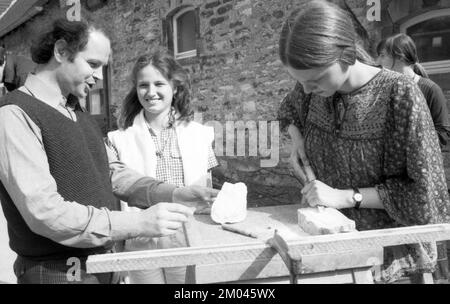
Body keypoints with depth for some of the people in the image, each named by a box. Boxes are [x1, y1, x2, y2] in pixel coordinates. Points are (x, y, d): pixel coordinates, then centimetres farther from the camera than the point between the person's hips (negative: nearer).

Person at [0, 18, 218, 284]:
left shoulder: (79, 115, 11)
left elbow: (115, 174, 6)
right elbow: (44, 212, -24)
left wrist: (174, 194, -9)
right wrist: (138, 223, -26)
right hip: (58, 273, -7)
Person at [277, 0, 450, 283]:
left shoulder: (400, 94, -20)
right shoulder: (314, 84, -5)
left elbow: (425, 191, -17)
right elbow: (290, 110, 19)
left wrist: (345, 196, -22)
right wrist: (297, 139, -1)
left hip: (387, 243, -4)